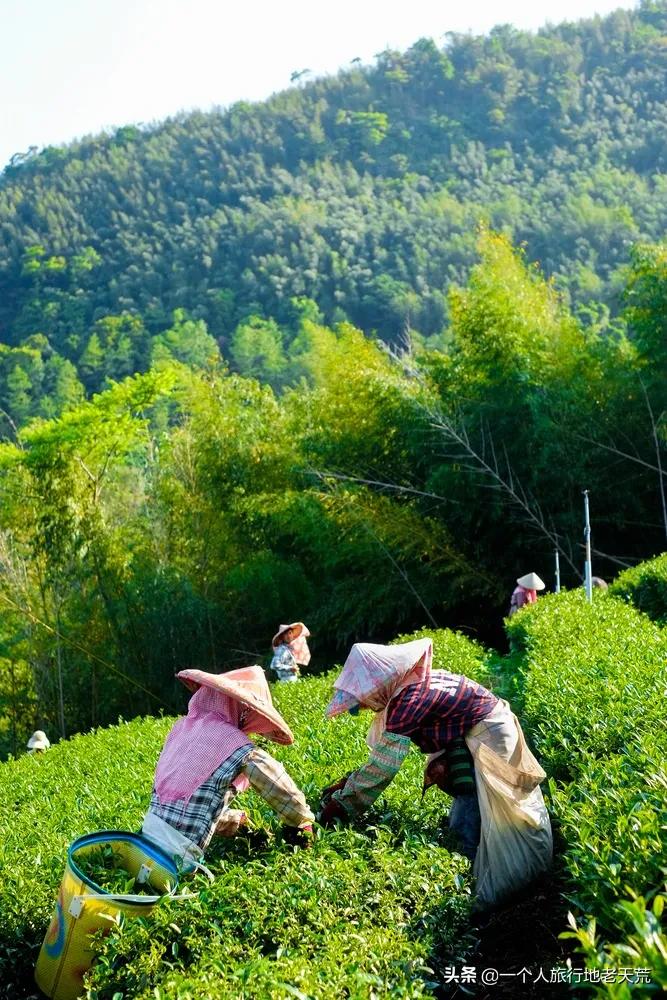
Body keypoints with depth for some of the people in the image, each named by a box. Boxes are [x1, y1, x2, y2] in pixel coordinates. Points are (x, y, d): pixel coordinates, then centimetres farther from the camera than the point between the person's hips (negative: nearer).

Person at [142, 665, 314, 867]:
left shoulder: (180, 727, 10)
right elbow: (282, 789, -3)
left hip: (148, 831, 8)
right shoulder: (237, 747, -11)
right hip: (178, 853, -7)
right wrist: (303, 825, 15)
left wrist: (235, 821, 26)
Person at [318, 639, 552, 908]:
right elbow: (383, 752, 5)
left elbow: (384, 765, -32)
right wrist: (347, 783, -2)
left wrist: (342, 805, -25)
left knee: (505, 814, -1)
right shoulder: (404, 689, -3)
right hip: (472, 732, 10)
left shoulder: (409, 698, -32)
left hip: (489, 732, -10)